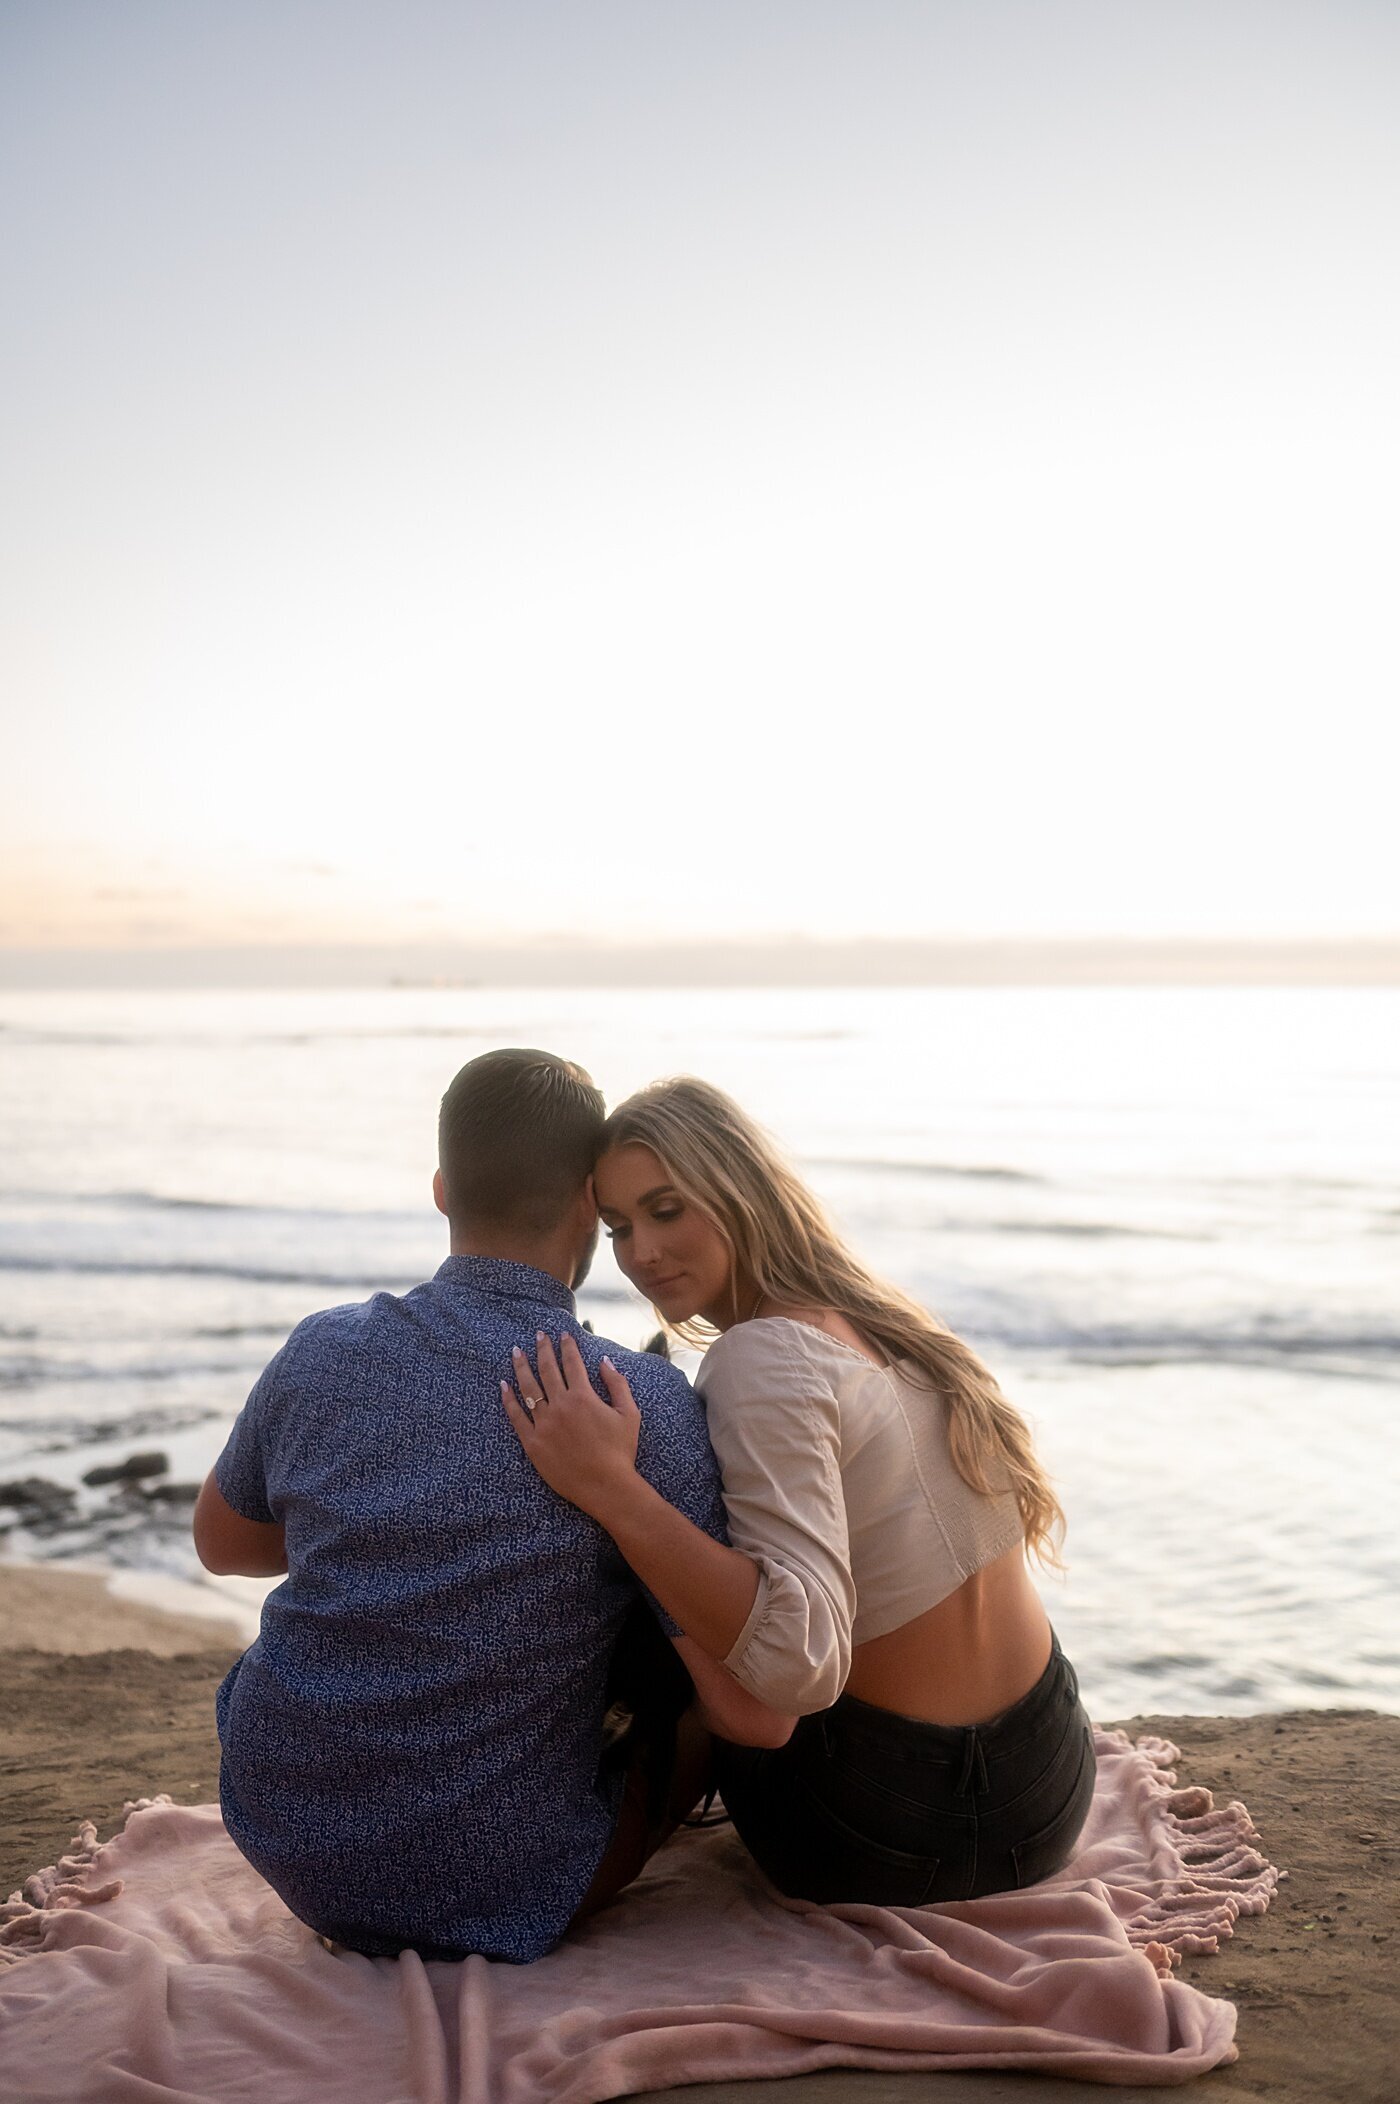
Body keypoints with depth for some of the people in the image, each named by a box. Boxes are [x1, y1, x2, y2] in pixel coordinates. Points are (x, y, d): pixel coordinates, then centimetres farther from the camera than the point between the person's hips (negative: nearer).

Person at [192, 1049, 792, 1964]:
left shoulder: (321, 1350, -5)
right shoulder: (642, 1402, -18)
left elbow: (221, 1538, 15)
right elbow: (758, 1712, -18)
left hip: (288, 1851, 4)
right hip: (491, 1894, -4)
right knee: (698, 1686, 19)